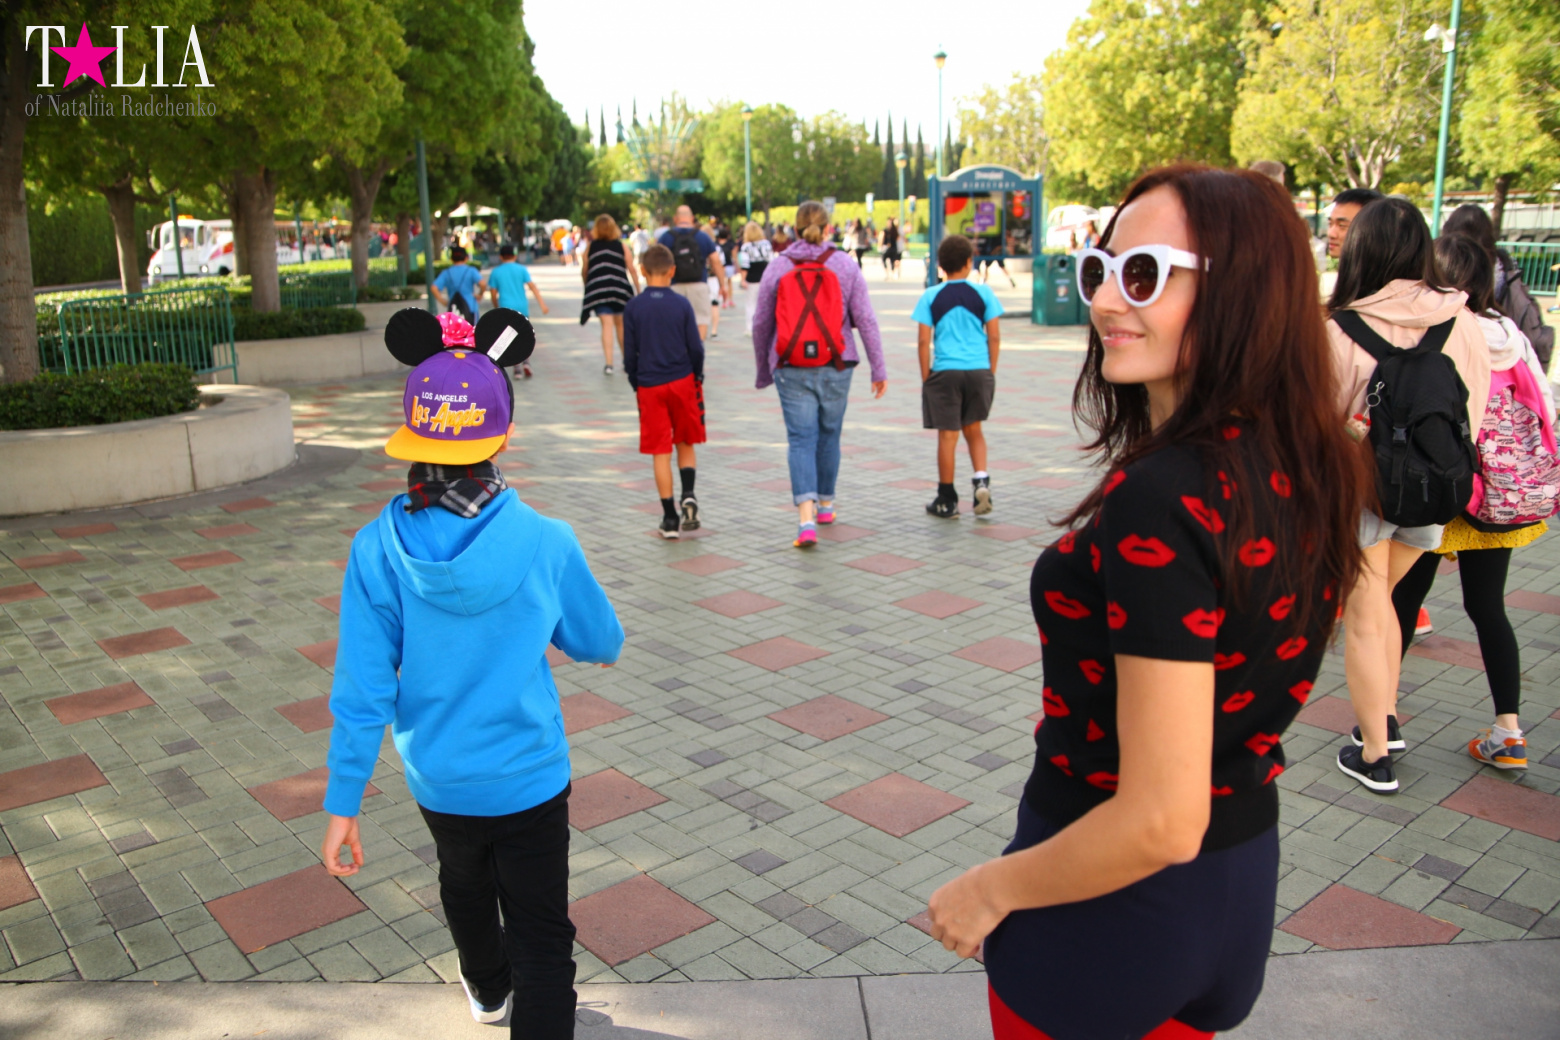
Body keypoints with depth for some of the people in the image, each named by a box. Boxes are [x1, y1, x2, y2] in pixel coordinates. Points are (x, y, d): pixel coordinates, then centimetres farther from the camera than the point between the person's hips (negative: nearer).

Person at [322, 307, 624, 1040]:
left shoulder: (378, 549, -20)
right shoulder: (545, 544, -22)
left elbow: (362, 691, -15)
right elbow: (600, 643, -5)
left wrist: (342, 804, -4)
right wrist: (602, 646, 19)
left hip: (437, 780, 4)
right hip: (529, 778, -3)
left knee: (465, 883, 32)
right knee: (541, 940, 11)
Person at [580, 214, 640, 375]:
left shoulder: (590, 248, 7)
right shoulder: (622, 245, 6)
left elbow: (584, 272, 7)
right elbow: (631, 269, 1)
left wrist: (588, 287, 24)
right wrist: (638, 290, 6)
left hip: (597, 289, 0)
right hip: (619, 288, 0)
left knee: (607, 324, -4)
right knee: (620, 323, 15)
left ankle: (608, 363, -16)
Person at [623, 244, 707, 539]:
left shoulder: (633, 307, -3)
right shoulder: (681, 303, -5)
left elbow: (629, 354, 0)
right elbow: (696, 347, -3)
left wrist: (636, 386, 12)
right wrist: (697, 376, 13)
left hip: (650, 386, 0)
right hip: (683, 382, 0)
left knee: (660, 452, 3)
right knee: (686, 443, 17)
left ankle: (670, 518, 4)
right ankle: (688, 496, -4)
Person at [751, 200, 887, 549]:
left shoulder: (777, 266, 0)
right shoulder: (845, 265, 0)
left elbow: (761, 323, 3)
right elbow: (865, 319, -4)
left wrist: (763, 370, 15)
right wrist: (879, 369, 1)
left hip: (792, 367, -1)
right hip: (835, 366, 1)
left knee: (801, 439, -2)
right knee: (829, 434, 18)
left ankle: (806, 519, -17)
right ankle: (825, 504, 34)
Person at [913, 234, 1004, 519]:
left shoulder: (931, 296, -2)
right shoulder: (983, 293, 1)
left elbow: (923, 340, -4)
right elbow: (994, 337, 1)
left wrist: (926, 377, 4)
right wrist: (991, 372, 11)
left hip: (945, 371, -2)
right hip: (979, 370, 2)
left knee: (947, 435, 5)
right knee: (973, 430, 19)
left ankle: (947, 500, 12)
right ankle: (982, 480, -1)